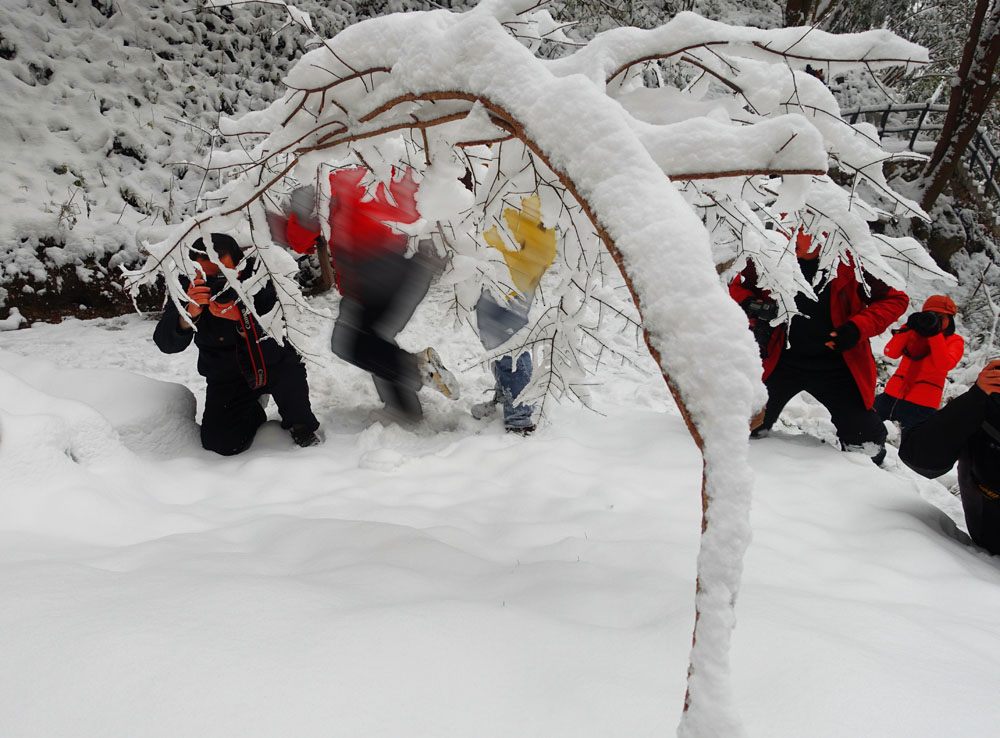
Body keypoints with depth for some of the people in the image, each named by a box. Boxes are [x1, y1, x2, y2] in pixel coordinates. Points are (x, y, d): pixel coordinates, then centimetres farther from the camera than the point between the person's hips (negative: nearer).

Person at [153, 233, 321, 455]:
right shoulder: (187, 288, -17)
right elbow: (167, 344, -23)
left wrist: (243, 318, -42)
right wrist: (188, 314, -43)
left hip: (273, 364, -2)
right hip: (226, 377, 2)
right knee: (221, 443, -11)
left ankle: (301, 425, -3)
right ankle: (253, 411, 24)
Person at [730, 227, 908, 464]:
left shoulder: (850, 259, -15)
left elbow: (895, 299, -5)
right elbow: (739, 287, 8)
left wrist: (858, 327, -19)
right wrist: (751, 307, -14)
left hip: (834, 362, -1)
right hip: (781, 357, 1)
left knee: (865, 443, 0)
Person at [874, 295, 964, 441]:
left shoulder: (954, 341, 3)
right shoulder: (914, 332, 9)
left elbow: (944, 365, -17)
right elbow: (891, 352, -6)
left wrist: (935, 334, -19)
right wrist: (908, 327, -15)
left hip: (921, 403, -3)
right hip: (895, 392, 3)